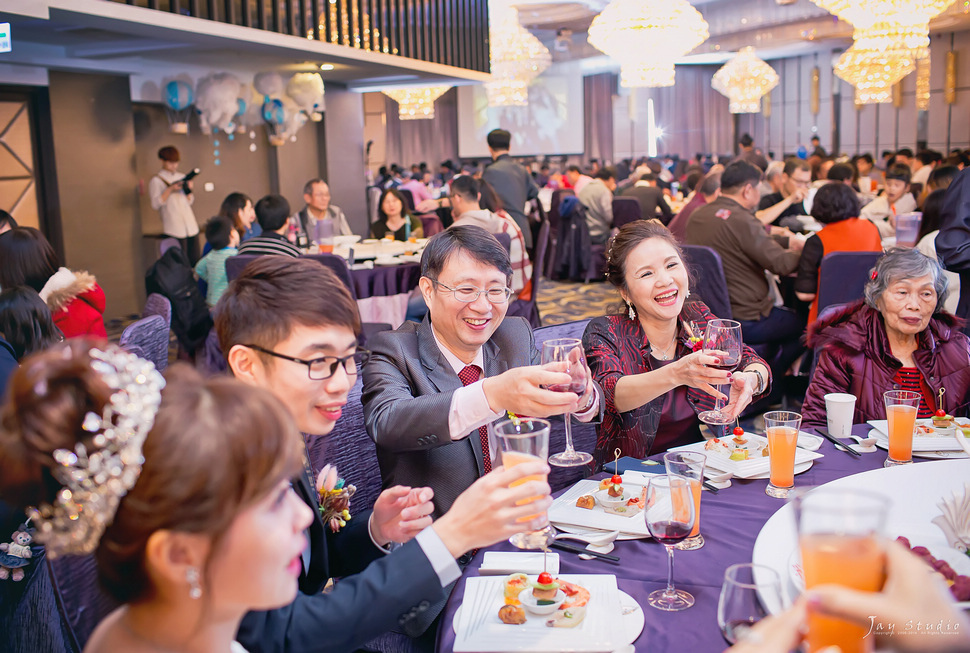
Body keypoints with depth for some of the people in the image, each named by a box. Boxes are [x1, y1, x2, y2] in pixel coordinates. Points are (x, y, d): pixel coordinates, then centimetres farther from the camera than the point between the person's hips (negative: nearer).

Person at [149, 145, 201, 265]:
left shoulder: (182, 177, 18)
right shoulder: (156, 181, 3)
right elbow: (155, 204, -7)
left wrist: (188, 190, -2)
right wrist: (170, 190, -14)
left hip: (191, 226, 5)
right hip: (174, 229, -5)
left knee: (195, 261, 1)